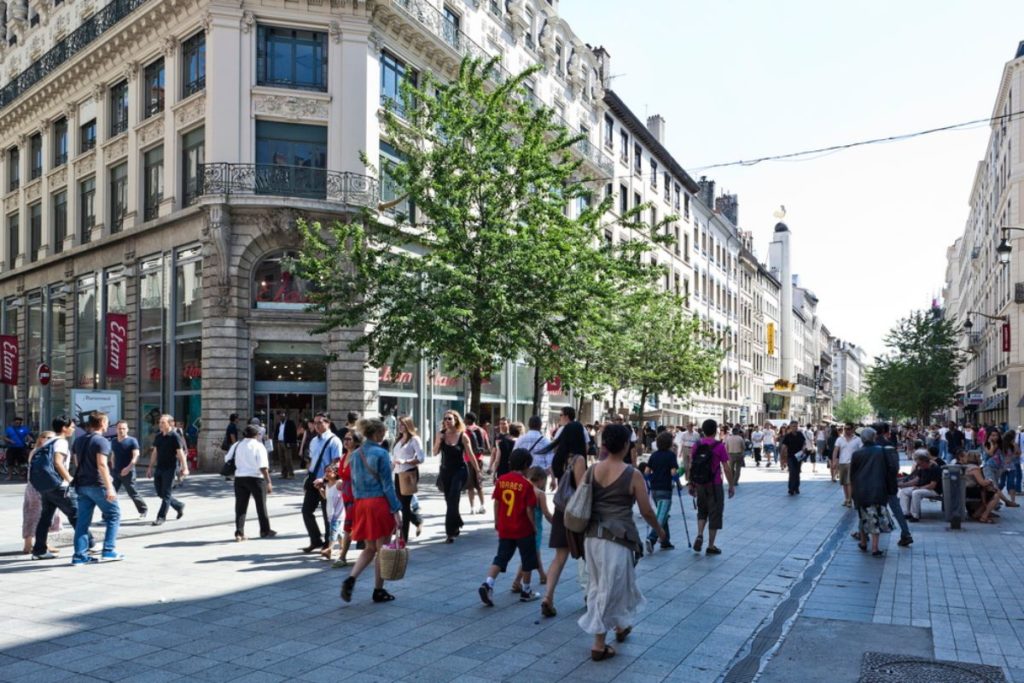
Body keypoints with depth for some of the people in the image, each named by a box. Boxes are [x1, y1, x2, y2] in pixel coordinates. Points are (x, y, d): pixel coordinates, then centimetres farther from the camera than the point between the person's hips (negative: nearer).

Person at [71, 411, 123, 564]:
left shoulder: (78, 441, 13)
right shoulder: (101, 441, -13)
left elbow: (77, 462, 21)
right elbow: (102, 464, -22)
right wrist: (109, 487, -24)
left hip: (81, 484, 7)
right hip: (98, 484, -7)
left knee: (82, 520, 8)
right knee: (113, 515, 5)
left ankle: (80, 555, 6)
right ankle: (109, 551, 2)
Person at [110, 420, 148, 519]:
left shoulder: (132, 441, -8)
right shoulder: (113, 442, 10)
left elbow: (136, 456, -16)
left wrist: (128, 468, -27)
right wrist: (113, 468, 16)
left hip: (128, 472, -5)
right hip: (116, 472, 5)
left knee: (132, 493, 3)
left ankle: (143, 509, 22)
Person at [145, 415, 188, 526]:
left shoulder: (175, 437, -10)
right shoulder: (158, 437, 10)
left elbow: (180, 453, -13)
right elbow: (155, 453, 17)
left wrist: (185, 468, -19)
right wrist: (150, 467, 16)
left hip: (169, 468, -7)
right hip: (159, 468, 7)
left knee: (166, 493, -3)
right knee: (160, 492, 10)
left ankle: (161, 517, 3)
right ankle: (179, 506, 27)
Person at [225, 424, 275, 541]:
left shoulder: (237, 445, 5)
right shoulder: (258, 446, -10)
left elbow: (227, 459, 9)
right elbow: (263, 467, -16)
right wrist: (268, 482, -14)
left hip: (240, 478, 4)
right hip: (256, 478, -4)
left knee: (240, 506, 10)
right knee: (261, 505, 11)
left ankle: (239, 532, 5)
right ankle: (265, 531, 21)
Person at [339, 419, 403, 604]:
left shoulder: (355, 455, 9)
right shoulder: (381, 453, -10)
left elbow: (354, 482, 13)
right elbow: (387, 484, -12)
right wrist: (396, 509, -9)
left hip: (361, 503, 6)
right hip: (379, 503, -6)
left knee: (370, 548, 17)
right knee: (381, 548, 6)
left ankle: (351, 579, -2)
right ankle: (378, 591, 13)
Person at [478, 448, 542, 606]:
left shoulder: (501, 480, -1)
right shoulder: (526, 484, -15)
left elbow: (496, 503, 4)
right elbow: (529, 510, -14)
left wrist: (497, 522, 15)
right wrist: (534, 526, 0)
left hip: (504, 529, 4)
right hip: (523, 529, -4)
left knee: (500, 558, 9)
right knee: (528, 560, 13)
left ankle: (488, 584, -10)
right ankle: (526, 591, 23)